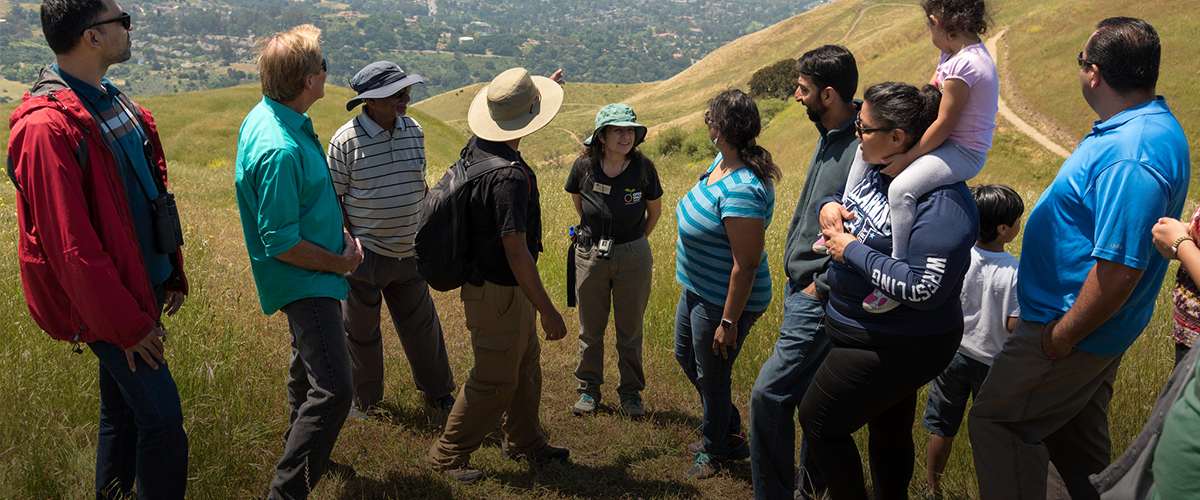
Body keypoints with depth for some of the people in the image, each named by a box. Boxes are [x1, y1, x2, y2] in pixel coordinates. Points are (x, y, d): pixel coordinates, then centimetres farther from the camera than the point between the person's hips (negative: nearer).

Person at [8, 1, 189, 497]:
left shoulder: (111, 102, 9)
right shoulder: (46, 127, -21)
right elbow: (72, 247, -22)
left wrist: (172, 271, 14)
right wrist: (127, 324, -17)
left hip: (139, 285, 9)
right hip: (106, 302, -9)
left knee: (123, 406, 19)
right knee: (161, 416, -4)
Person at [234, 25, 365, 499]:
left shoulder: (265, 116, 3)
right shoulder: (280, 149, -30)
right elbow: (282, 244, -25)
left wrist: (336, 232, 7)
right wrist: (341, 263, -13)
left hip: (315, 271, 11)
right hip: (303, 279, -11)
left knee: (308, 366, 27)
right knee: (333, 390, -18)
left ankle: (304, 453, 47)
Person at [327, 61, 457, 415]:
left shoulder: (413, 130, 2)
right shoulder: (346, 140, -13)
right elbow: (332, 197, -6)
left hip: (408, 252, 4)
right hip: (364, 253, -4)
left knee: (422, 325, 15)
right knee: (361, 330, 11)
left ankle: (438, 390, 33)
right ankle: (364, 398, 32)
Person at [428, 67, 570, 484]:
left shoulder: (478, 146, -2)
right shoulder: (510, 177, -30)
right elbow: (516, 253, -29)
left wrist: (546, 87, 35)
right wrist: (547, 310, -22)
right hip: (499, 293, -10)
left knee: (526, 364, 22)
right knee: (496, 380, 6)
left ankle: (524, 441, 39)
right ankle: (449, 454, 21)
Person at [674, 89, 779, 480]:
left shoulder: (742, 191, -32)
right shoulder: (722, 162, -1)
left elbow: (746, 264, -29)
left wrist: (729, 321, -24)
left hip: (725, 301, -11)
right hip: (697, 289, 11)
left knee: (711, 377, 10)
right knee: (686, 357, 25)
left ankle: (715, 450, 36)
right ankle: (729, 433, 43)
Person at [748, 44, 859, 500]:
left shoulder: (863, 150, -21)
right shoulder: (830, 137, 10)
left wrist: (821, 286, -17)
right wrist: (798, 279, 13)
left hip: (819, 298, -10)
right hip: (800, 287, 10)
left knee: (769, 395, -9)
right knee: (808, 393, 19)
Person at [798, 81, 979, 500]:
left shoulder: (942, 200, -26)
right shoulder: (876, 172, 1)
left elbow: (924, 290, -34)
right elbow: (839, 203, 22)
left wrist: (852, 251, -25)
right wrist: (828, 205, -4)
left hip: (898, 349, -9)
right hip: (871, 335, 9)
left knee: (818, 420, 0)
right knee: (888, 428, 24)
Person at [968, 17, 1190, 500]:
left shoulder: (1130, 158, -29)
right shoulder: (1150, 126, 6)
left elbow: (1119, 270, -32)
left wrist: (1061, 338, -21)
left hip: (1075, 330, -10)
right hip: (1090, 325, 10)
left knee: (996, 422, 0)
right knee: (1075, 435, 23)